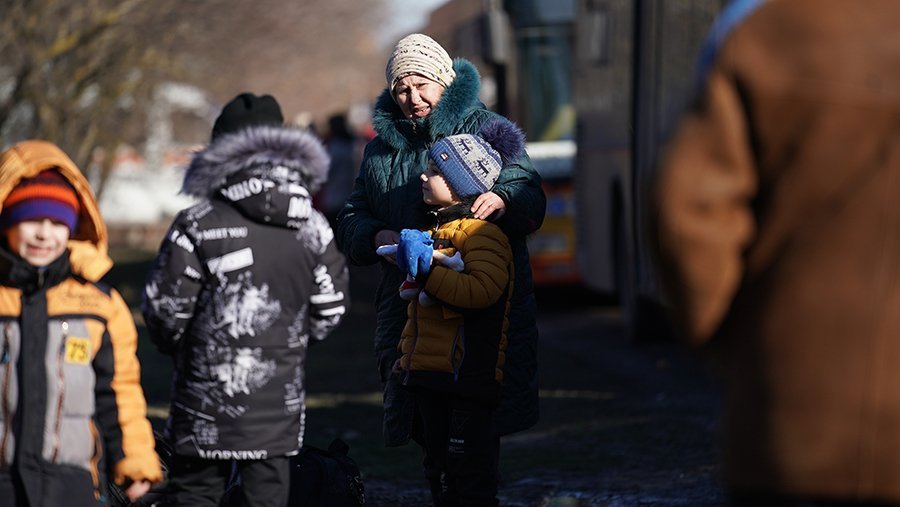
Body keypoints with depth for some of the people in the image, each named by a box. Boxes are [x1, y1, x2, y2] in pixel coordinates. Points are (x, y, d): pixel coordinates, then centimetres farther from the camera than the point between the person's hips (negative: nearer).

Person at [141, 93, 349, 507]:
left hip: (207, 399, -3)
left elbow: (165, 305, -8)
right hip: (278, 404, 3)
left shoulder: (198, 225, -12)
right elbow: (329, 311, 7)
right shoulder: (313, 229, 2)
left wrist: (174, 345, 13)